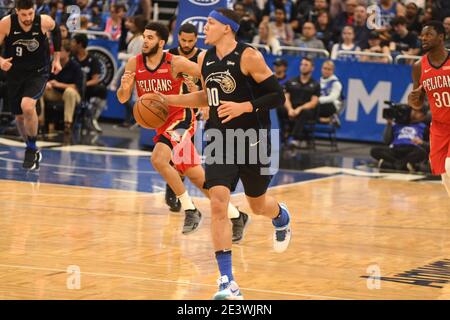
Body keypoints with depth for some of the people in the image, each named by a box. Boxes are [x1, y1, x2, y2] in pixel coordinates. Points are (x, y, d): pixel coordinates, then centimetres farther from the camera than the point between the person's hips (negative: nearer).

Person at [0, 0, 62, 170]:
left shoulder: (44, 22, -17)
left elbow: (56, 30, 7)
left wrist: (56, 59, 8)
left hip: (38, 72, -2)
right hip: (14, 73, 3)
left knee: (27, 106, -28)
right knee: (19, 117, 12)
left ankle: (32, 148, -8)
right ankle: (33, 152, 36)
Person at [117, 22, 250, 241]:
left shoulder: (176, 63, -17)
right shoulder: (134, 64, -3)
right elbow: (123, 99, 1)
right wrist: (124, 88, -20)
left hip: (180, 118, -6)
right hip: (161, 123, 6)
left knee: (158, 159, -28)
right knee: (195, 175, 11)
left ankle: (190, 210, -15)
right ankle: (236, 217, 24)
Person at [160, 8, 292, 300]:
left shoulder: (249, 57, -14)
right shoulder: (205, 59, 5)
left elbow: (277, 97, -13)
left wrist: (242, 107, -25)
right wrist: (168, 100, 16)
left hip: (252, 141, -4)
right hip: (220, 142, 4)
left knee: (258, 205, 14)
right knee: (218, 204, -13)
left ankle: (282, 217, 55)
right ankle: (228, 283, -13)